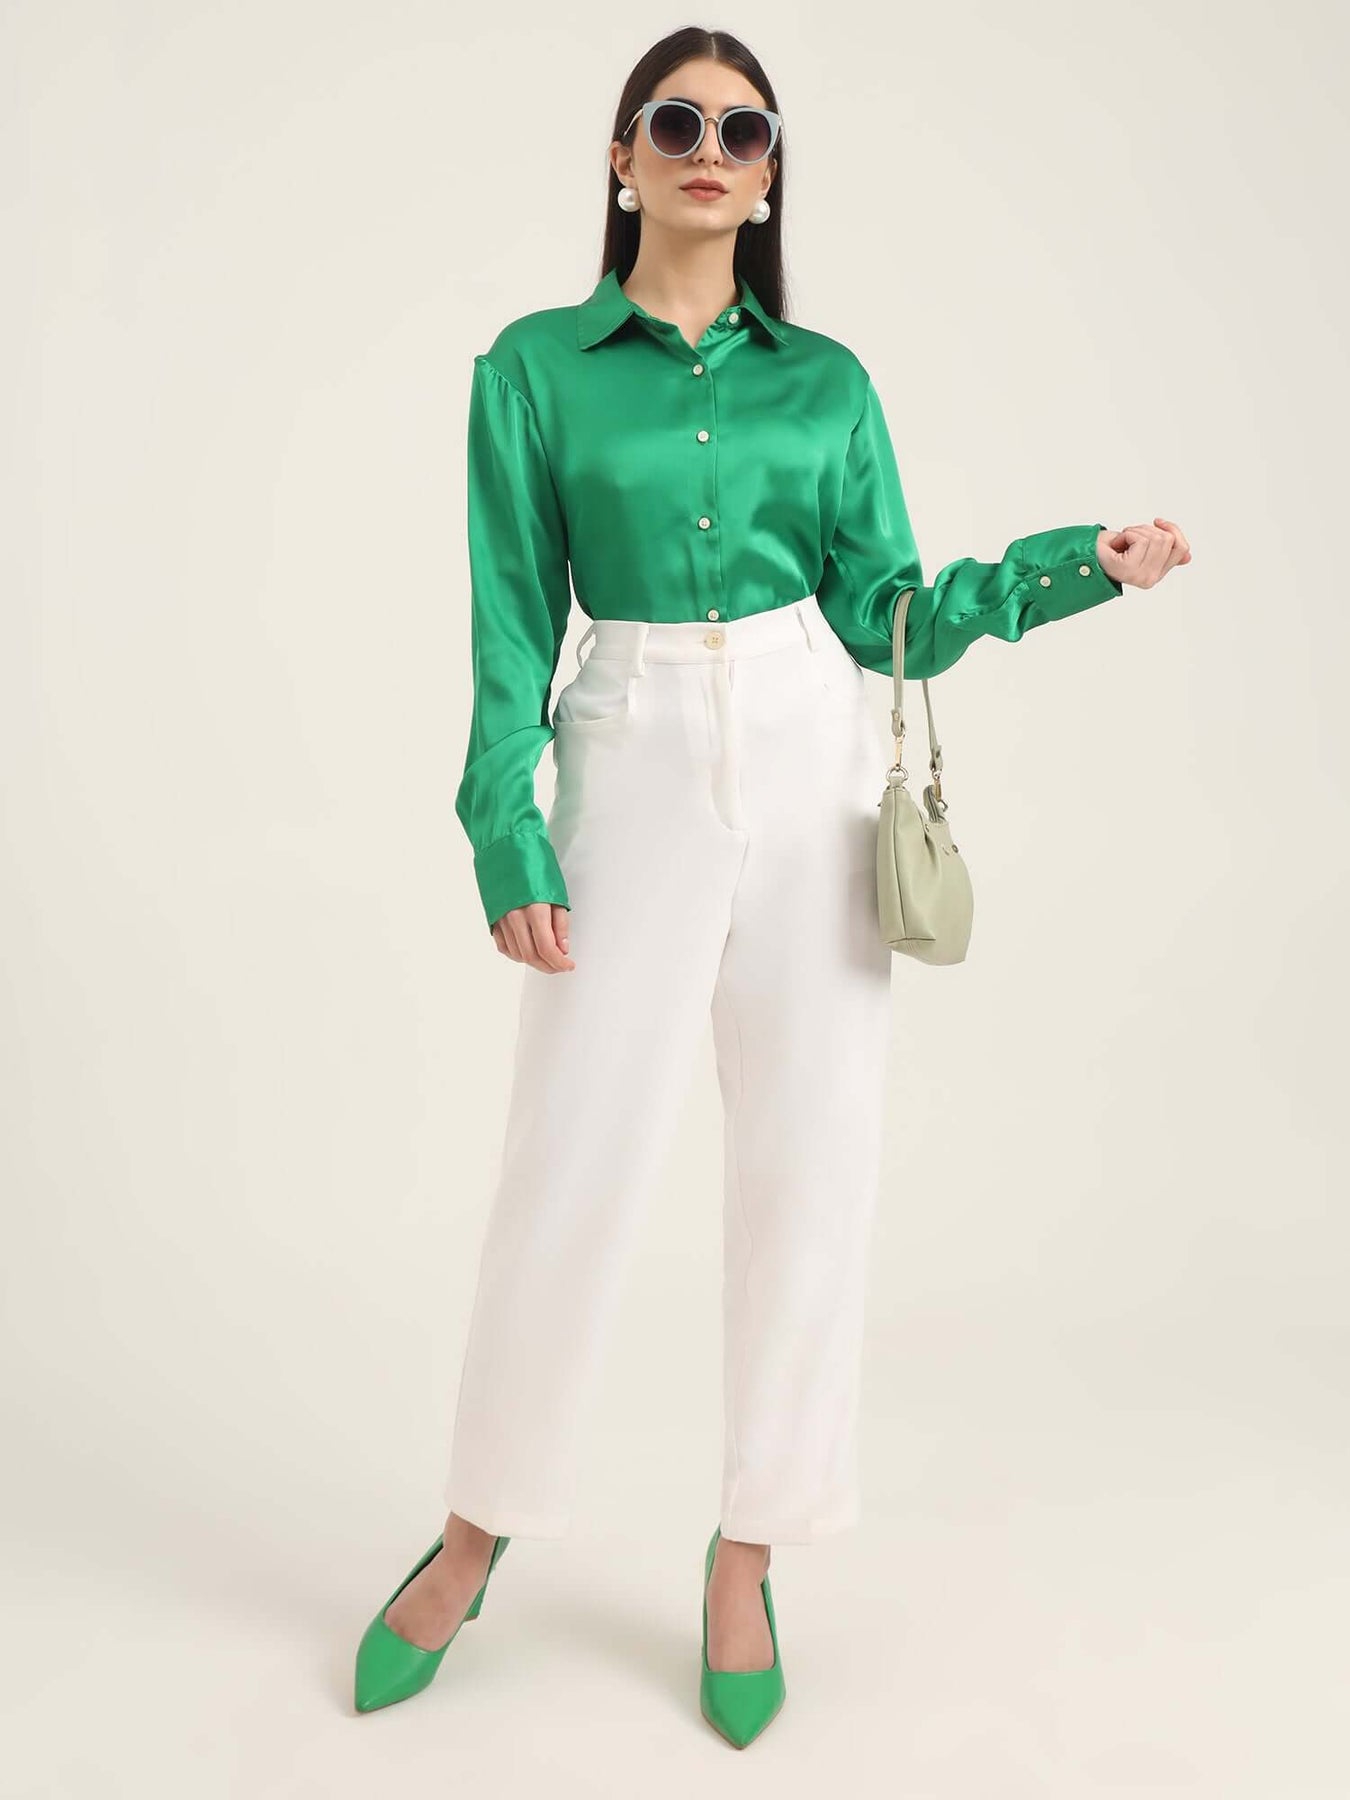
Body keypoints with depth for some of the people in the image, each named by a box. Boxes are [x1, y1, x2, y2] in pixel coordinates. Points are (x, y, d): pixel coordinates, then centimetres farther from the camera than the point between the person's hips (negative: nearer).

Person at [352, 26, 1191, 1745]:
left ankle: (747, 1559, 21)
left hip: (812, 776, 2)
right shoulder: (537, 367, 3)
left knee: (811, 1160, 4)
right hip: (637, 776, -2)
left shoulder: (826, 379, 9)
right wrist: (508, 839, -7)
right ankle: (474, 1537, 24)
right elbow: (512, 629, 0)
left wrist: (1073, 566, -1)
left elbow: (886, 615, 8)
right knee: (569, 1168, 1)